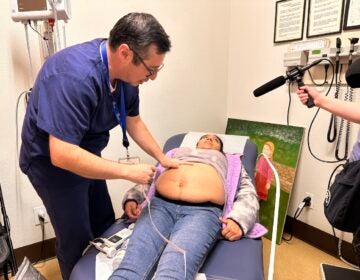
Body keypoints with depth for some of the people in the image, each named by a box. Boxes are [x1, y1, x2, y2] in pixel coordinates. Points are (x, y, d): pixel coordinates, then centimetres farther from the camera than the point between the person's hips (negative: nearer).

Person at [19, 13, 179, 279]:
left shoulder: (126, 72, -10)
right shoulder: (75, 77, -35)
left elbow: (133, 121, 4)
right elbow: (62, 155, -37)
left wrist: (162, 158, 0)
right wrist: (129, 171, -31)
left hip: (86, 154, 7)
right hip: (52, 161, -7)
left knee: (105, 227, 18)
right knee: (77, 239, 5)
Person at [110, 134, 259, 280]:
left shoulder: (230, 162, 34)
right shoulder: (176, 152, 37)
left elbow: (248, 193, 19)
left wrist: (239, 219, -3)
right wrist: (131, 198, 7)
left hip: (204, 211, -2)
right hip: (160, 204, 2)